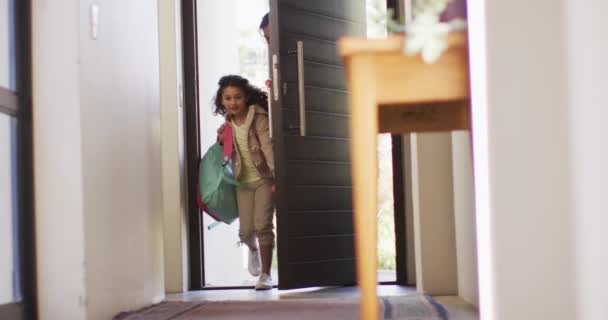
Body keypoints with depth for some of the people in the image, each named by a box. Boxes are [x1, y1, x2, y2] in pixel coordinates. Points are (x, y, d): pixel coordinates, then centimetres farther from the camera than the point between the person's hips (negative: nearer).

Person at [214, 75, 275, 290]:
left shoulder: (259, 118, -12)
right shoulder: (228, 123, 5)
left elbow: (268, 148, -22)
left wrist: (276, 178, -30)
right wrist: (221, 141, 0)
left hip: (264, 179, -4)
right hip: (243, 181, 4)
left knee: (262, 225, -11)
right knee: (245, 230, 0)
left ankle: (265, 274, 2)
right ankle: (253, 250, 37)